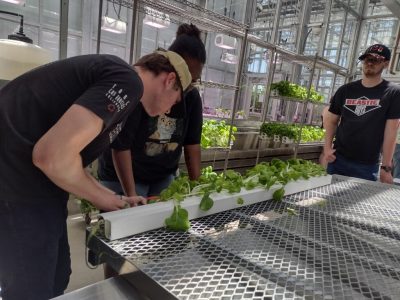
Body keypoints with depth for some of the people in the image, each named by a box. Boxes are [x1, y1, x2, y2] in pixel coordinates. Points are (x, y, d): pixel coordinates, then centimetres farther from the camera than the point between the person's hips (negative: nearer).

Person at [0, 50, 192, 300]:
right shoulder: (128, 81, -16)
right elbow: (53, 155, -27)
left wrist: (116, 200, 14)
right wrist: (101, 198, -9)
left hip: (31, 185, 10)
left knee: (57, 277, 22)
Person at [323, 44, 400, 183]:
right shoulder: (345, 90, 5)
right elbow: (331, 121, 10)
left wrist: (386, 167, -10)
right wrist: (327, 147, -4)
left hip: (367, 166, -2)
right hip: (338, 159, 3)